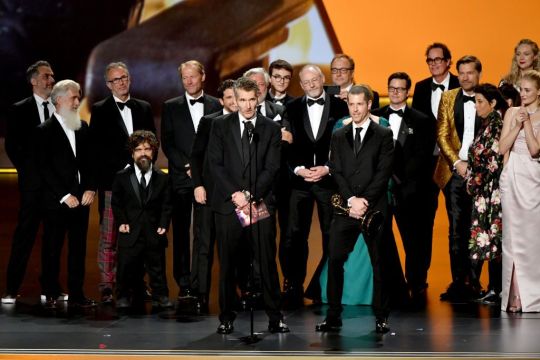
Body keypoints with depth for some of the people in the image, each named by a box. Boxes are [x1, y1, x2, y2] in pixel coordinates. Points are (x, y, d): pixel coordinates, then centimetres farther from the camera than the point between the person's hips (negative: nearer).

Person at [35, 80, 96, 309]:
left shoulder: (82, 128, 11)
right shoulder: (45, 130, -4)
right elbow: (44, 168, -9)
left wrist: (90, 189, 0)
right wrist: (65, 196, -12)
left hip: (81, 199, 5)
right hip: (57, 201, -5)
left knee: (78, 248, 7)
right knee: (52, 249, 2)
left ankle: (76, 294, 13)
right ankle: (50, 294, 10)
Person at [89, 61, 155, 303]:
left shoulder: (144, 108, 15)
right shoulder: (100, 110, 4)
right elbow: (97, 147, -2)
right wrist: (122, 168, -9)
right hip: (112, 181, -3)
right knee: (109, 236, -4)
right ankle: (107, 287, -1)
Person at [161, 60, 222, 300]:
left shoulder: (216, 106, 9)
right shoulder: (171, 107, 9)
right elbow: (167, 143, 3)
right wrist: (188, 167, -7)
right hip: (181, 178, 0)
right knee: (181, 232, -1)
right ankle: (184, 284, 2)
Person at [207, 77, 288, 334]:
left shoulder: (271, 129, 7)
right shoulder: (220, 127, 8)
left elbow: (271, 168, 1)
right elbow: (215, 164, 2)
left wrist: (250, 194, -10)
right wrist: (235, 194, -9)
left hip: (261, 204, 0)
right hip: (228, 204, 0)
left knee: (267, 262, -2)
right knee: (227, 264, 2)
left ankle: (275, 317, 5)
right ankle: (226, 318, 10)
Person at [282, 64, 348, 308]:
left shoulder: (339, 107, 4)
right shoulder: (292, 109, 9)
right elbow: (287, 144, 5)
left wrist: (327, 168, -9)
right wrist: (298, 168, -8)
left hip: (329, 178, -1)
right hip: (299, 179, 1)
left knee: (332, 236, 2)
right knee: (294, 236, -2)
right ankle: (294, 288, 5)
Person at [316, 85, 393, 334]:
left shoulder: (383, 135, 4)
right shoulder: (339, 136, 13)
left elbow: (384, 173, -4)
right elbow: (336, 172, 5)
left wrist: (365, 200, -12)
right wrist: (351, 200, -9)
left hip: (374, 208, -3)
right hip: (346, 208, 3)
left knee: (379, 263, 2)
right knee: (334, 260, -4)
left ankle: (381, 317, 10)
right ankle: (333, 316, 1)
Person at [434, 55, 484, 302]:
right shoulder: (448, 97, 9)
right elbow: (441, 135, 6)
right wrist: (457, 162, -5)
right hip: (455, 171, 1)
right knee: (456, 229, 0)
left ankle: (474, 283, 8)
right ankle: (458, 282, 4)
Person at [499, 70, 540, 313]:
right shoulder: (512, 112, 11)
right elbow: (502, 147, 3)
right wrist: (517, 124, -7)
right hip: (511, 176, 3)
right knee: (512, 235, 1)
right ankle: (514, 295, 4)